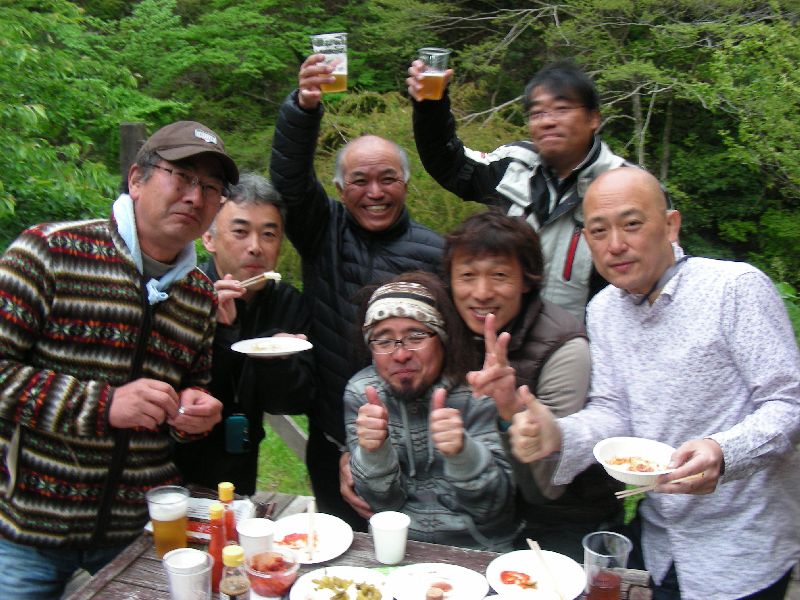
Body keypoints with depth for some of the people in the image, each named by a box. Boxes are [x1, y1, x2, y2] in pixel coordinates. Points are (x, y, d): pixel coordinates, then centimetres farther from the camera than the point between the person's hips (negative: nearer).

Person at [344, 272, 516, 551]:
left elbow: (492, 506, -10)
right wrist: (373, 451, -23)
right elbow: (383, 501, -3)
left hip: (478, 549, -1)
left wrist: (462, 452, -29)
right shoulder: (361, 393, -2)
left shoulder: (477, 391, -10)